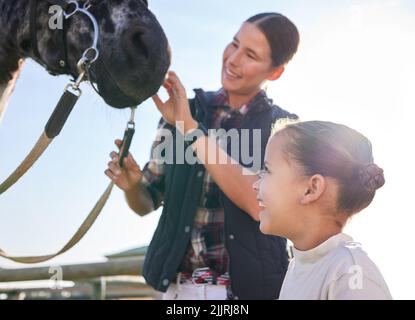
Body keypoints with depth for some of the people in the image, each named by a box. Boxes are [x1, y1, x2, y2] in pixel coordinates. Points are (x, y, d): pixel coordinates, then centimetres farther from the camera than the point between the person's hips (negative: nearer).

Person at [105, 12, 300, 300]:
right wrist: (131, 184, -18)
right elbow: (146, 203, 5)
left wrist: (190, 129, -23)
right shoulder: (183, 110, 0)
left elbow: (260, 203, -22)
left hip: (251, 286, -2)